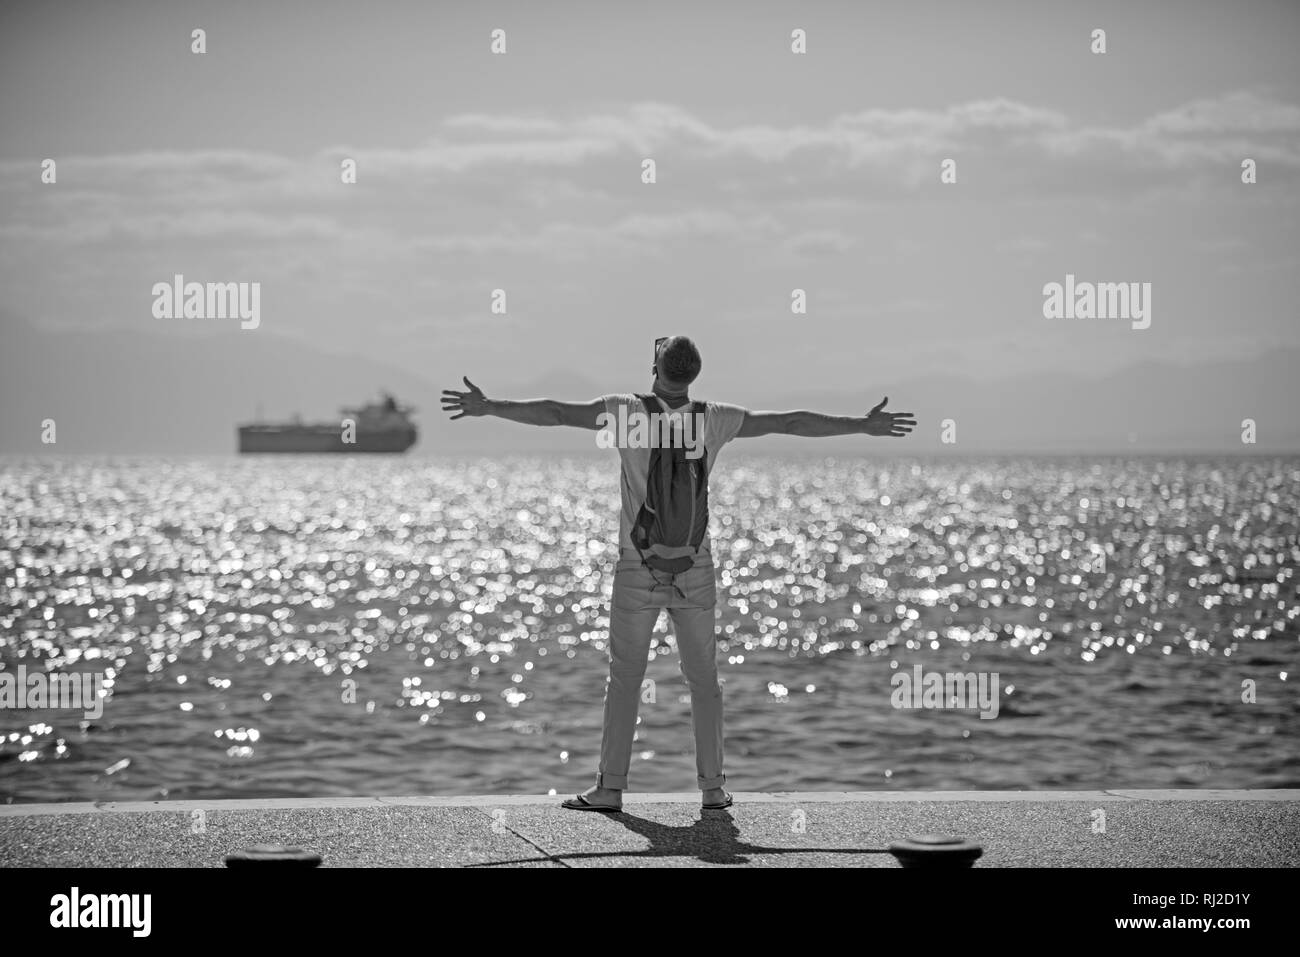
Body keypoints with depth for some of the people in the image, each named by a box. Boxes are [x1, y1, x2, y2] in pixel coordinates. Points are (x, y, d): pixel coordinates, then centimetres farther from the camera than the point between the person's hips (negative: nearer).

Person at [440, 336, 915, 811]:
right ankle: (712, 787, 10)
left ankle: (610, 787, 1)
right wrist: (865, 425, 13)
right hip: (696, 571, 2)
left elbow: (555, 412, -13)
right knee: (703, 679, 10)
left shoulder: (627, 411, -9)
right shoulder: (715, 419, -2)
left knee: (624, 678, 3)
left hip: (637, 574, -2)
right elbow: (791, 422, 5)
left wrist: (489, 407, -8)